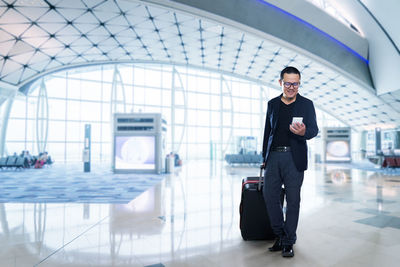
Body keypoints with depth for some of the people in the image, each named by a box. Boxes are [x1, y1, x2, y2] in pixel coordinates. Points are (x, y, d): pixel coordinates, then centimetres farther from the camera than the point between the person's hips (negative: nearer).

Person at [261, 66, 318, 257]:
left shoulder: (306, 104, 5)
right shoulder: (272, 104, 12)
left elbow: (314, 129, -5)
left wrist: (304, 132, -30)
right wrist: (265, 157, 13)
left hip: (294, 157, -3)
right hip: (273, 156, 3)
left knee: (292, 199, 1)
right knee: (269, 195, 2)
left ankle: (289, 242, 16)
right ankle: (280, 235, 21)